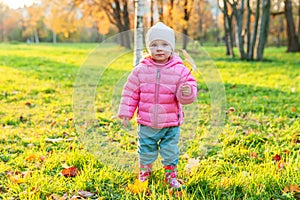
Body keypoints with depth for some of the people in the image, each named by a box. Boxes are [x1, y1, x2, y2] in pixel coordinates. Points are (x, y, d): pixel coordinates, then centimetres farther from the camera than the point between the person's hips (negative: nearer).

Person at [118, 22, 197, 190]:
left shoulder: (180, 70, -7)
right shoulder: (140, 70, -5)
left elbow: (188, 92, -8)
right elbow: (130, 93, 1)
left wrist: (187, 92, -32)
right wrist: (126, 113, -1)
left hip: (171, 123, 0)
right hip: (146, 124, 1)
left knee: (170, 152, 12)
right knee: (146, 151, 15)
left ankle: (171, 176, 33)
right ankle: (144, 172, 40)